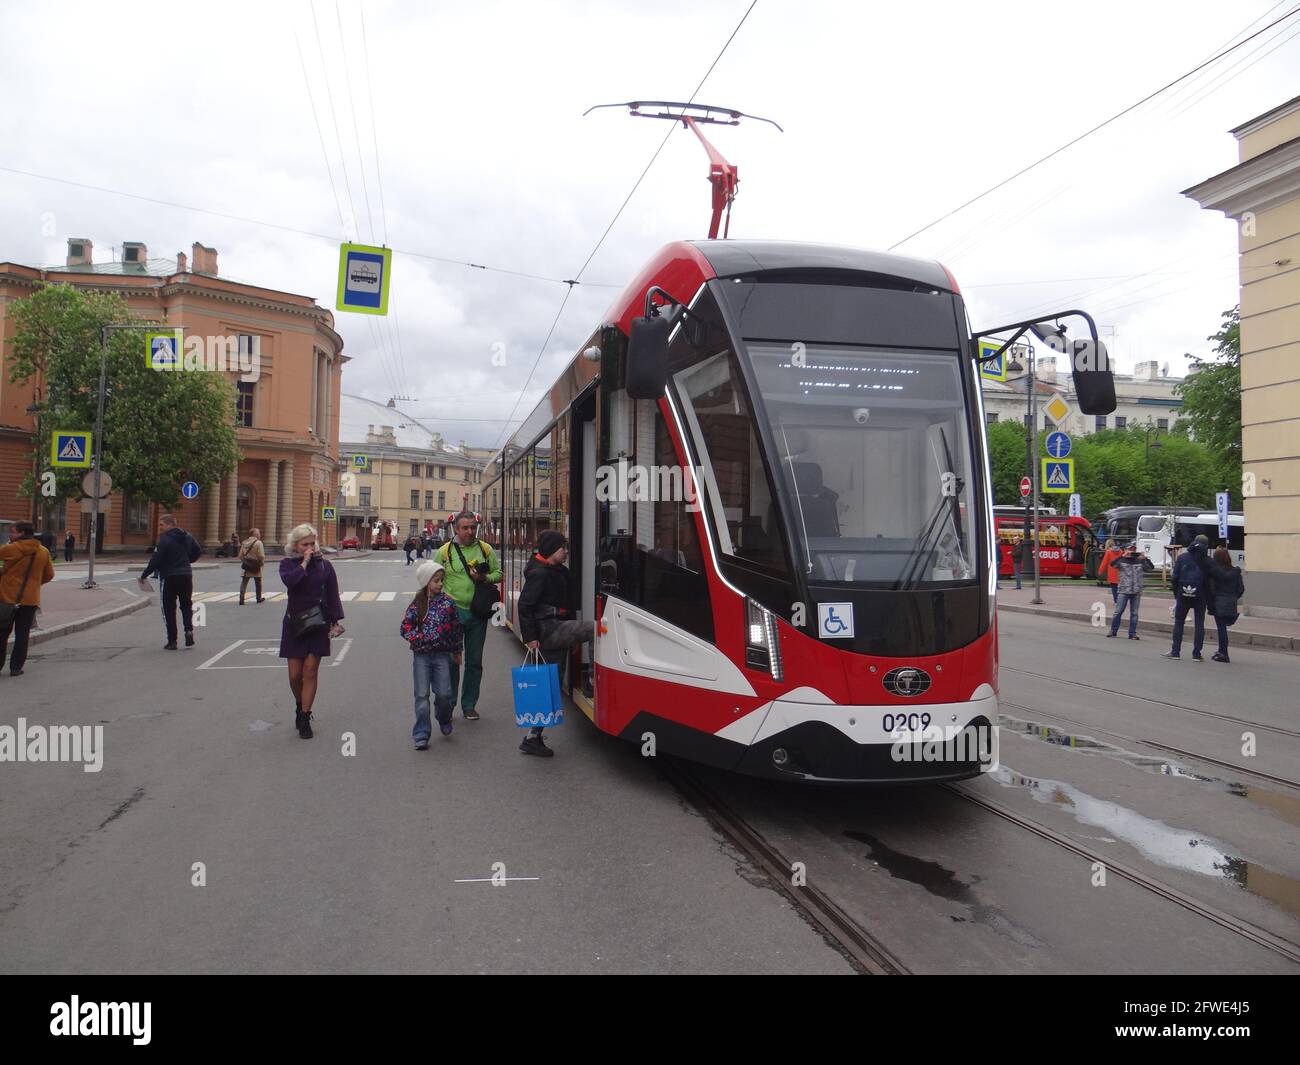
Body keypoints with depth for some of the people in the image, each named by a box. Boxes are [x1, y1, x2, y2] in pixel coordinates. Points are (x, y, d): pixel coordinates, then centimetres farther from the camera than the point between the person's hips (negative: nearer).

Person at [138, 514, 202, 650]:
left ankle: (172, 641, 5)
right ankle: (189, 630, -6)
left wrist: (144, 575, -6)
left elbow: (156, 560, -15)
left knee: (169, 609, 4)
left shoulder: (165, 539, -13)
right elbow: (198, 551, 14)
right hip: (186, 575, 5)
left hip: (170, 577, -5)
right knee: (186, 605, 17)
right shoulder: (187, 537, 7)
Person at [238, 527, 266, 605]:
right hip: (256, 566, -4)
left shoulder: (244, 543, 4)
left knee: (244, 582, 4)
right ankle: (259, 598, 24)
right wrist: (262, 562, 2)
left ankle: (241, 599, -6)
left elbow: (240, 555, 6)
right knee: (258, 583, 12)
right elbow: (261, 556, -17)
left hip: (246, 566, 4)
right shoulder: (258, 543, -14)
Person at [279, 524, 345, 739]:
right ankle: (300, 706, 30)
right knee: (295, 674, 2)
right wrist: (304, 563, -15)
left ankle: (304, 718, 6)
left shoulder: (323, 565, 1)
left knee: (310, 672, -3)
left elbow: (332, 594, 3)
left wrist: (335, 621, -2)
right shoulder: (287, 563, 1)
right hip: (294, 623, 0)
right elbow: (289, 581, -22)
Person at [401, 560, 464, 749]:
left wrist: (457, 651, 12)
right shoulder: (417, 604, -1)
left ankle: (444, 719, 30)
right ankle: (421, 735, 9)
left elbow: (457, 627, 8)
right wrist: (418, 639, -14)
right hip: (421, 655, 0)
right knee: (422, 695, 1)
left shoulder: (448, 602, 0)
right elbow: (406, 627, 0)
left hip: (442, 654, 0)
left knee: (444, 693, -3)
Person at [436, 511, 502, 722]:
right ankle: (447, 704, 16)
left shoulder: (486, 550, 4)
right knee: (451, 660, 2)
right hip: (452, 612, -2)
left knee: (474, 661, 9)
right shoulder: (445, 551, -1)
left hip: (477, 613, 2)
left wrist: (484, 578, -10)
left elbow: (498, 574, 11)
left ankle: (469, 705, 21)